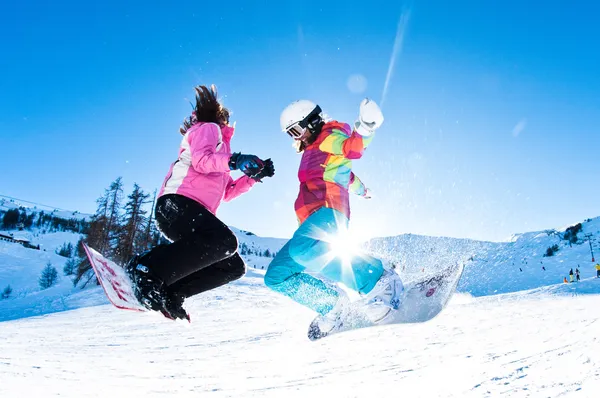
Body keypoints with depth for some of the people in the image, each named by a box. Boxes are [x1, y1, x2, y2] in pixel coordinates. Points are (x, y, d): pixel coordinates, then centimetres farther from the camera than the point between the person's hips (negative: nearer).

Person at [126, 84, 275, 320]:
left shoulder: (219, 144, 35)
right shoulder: (209, 128, 10)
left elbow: (226, 192, 29)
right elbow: (201, 160, -11)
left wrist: (254, 175, 20)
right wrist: (234, 161, -23)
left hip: (193, 213, 9)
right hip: (177, 204, -9)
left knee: (233, 267, 0)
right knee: (224, 241, -35)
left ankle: (169, 294, -5)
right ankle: (146, 269, -28)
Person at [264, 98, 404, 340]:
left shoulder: (329, 138, 9)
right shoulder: (314, 152, 33)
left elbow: (351, 148, -14)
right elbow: (345, 174, 49)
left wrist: (365, 129, -35)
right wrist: (360, 189, 67)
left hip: (328, 211, -9)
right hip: (315, 223, 9)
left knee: (302, 252, -38)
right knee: (276, 275, 4)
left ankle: (381, 282, -28)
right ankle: (331, 305, 0)